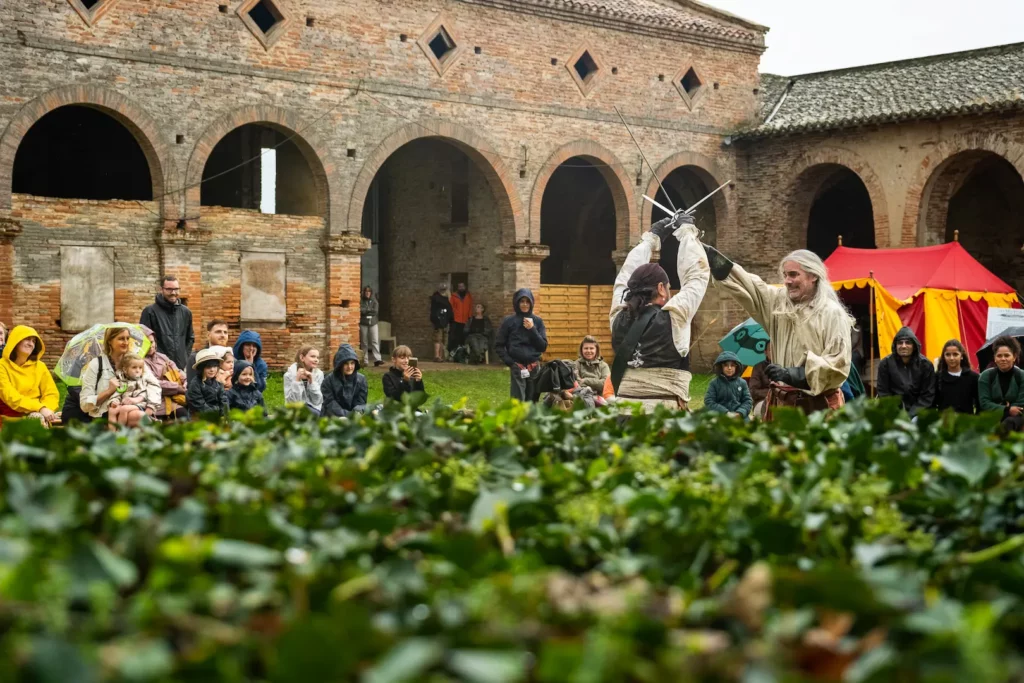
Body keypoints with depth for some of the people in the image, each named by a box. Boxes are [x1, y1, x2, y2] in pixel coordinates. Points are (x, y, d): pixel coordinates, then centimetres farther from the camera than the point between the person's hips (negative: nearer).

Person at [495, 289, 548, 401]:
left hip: (534, 367, 3)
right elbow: (499, 345, 4)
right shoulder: (509, 321, 1)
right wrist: (510, 362, -7)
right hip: (517, 367, -2)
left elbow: (543, 347, 3)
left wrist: (532, 329, -8)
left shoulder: (537, 321, 7)